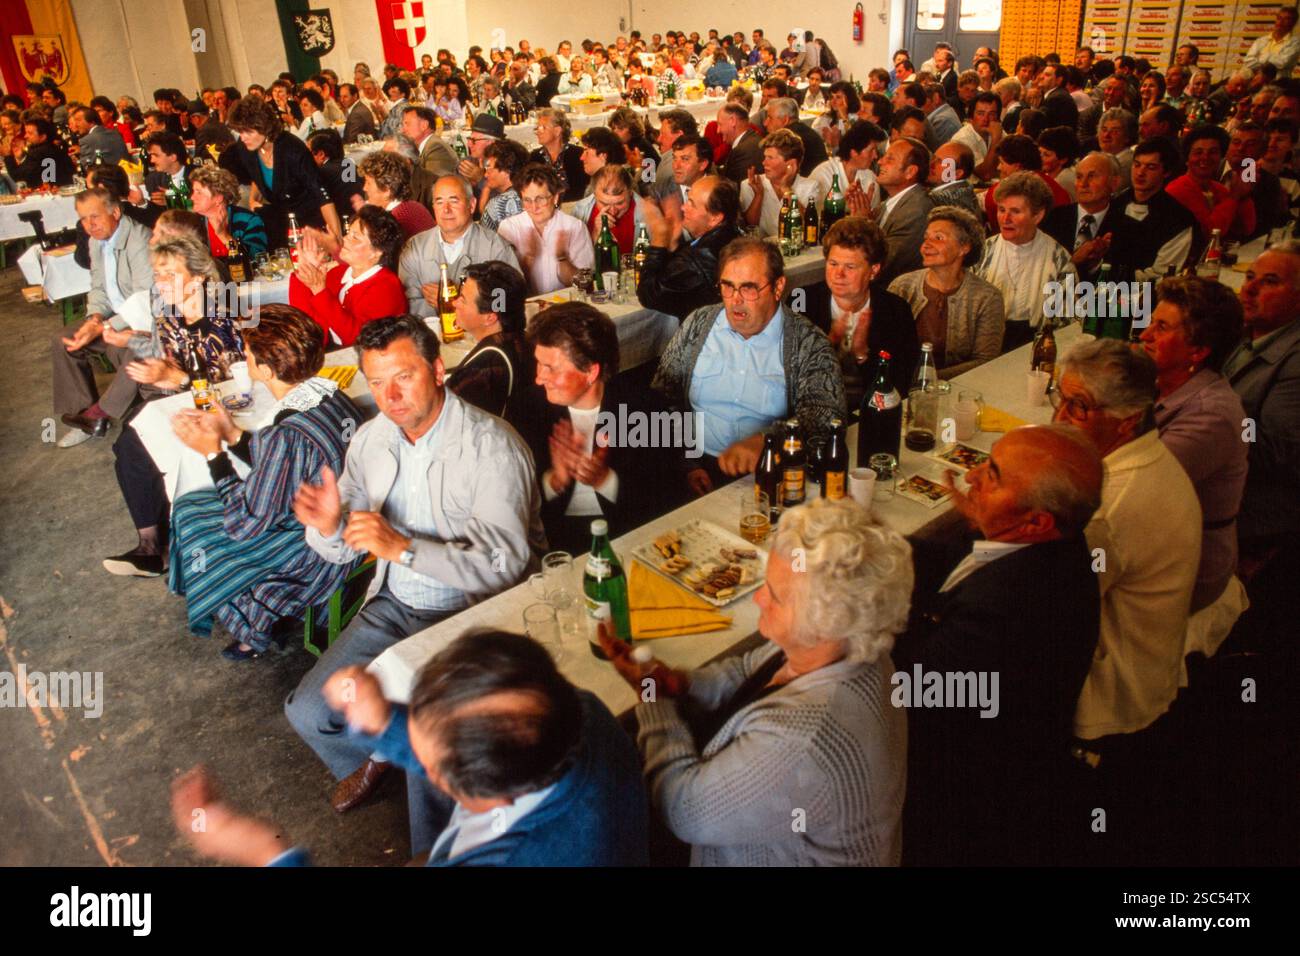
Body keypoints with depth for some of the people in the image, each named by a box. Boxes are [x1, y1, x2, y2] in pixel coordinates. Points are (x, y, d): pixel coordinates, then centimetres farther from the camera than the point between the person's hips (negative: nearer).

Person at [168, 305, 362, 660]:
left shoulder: (287, 436, -31)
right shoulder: (331, 394, -6)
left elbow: (245, 523, -19)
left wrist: (213, 453, -11)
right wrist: (232, 435, 5)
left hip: (320, 557, -8)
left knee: (192, 522, 13)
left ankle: (259, 628, 29)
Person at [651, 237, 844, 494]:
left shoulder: (809, 344, 0)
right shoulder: (697, 324, 9)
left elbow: (826, 415, -11)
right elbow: (662, 400, 9)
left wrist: (763, 442, -29)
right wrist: (688, 464, -4)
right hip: (699, 465, 1)